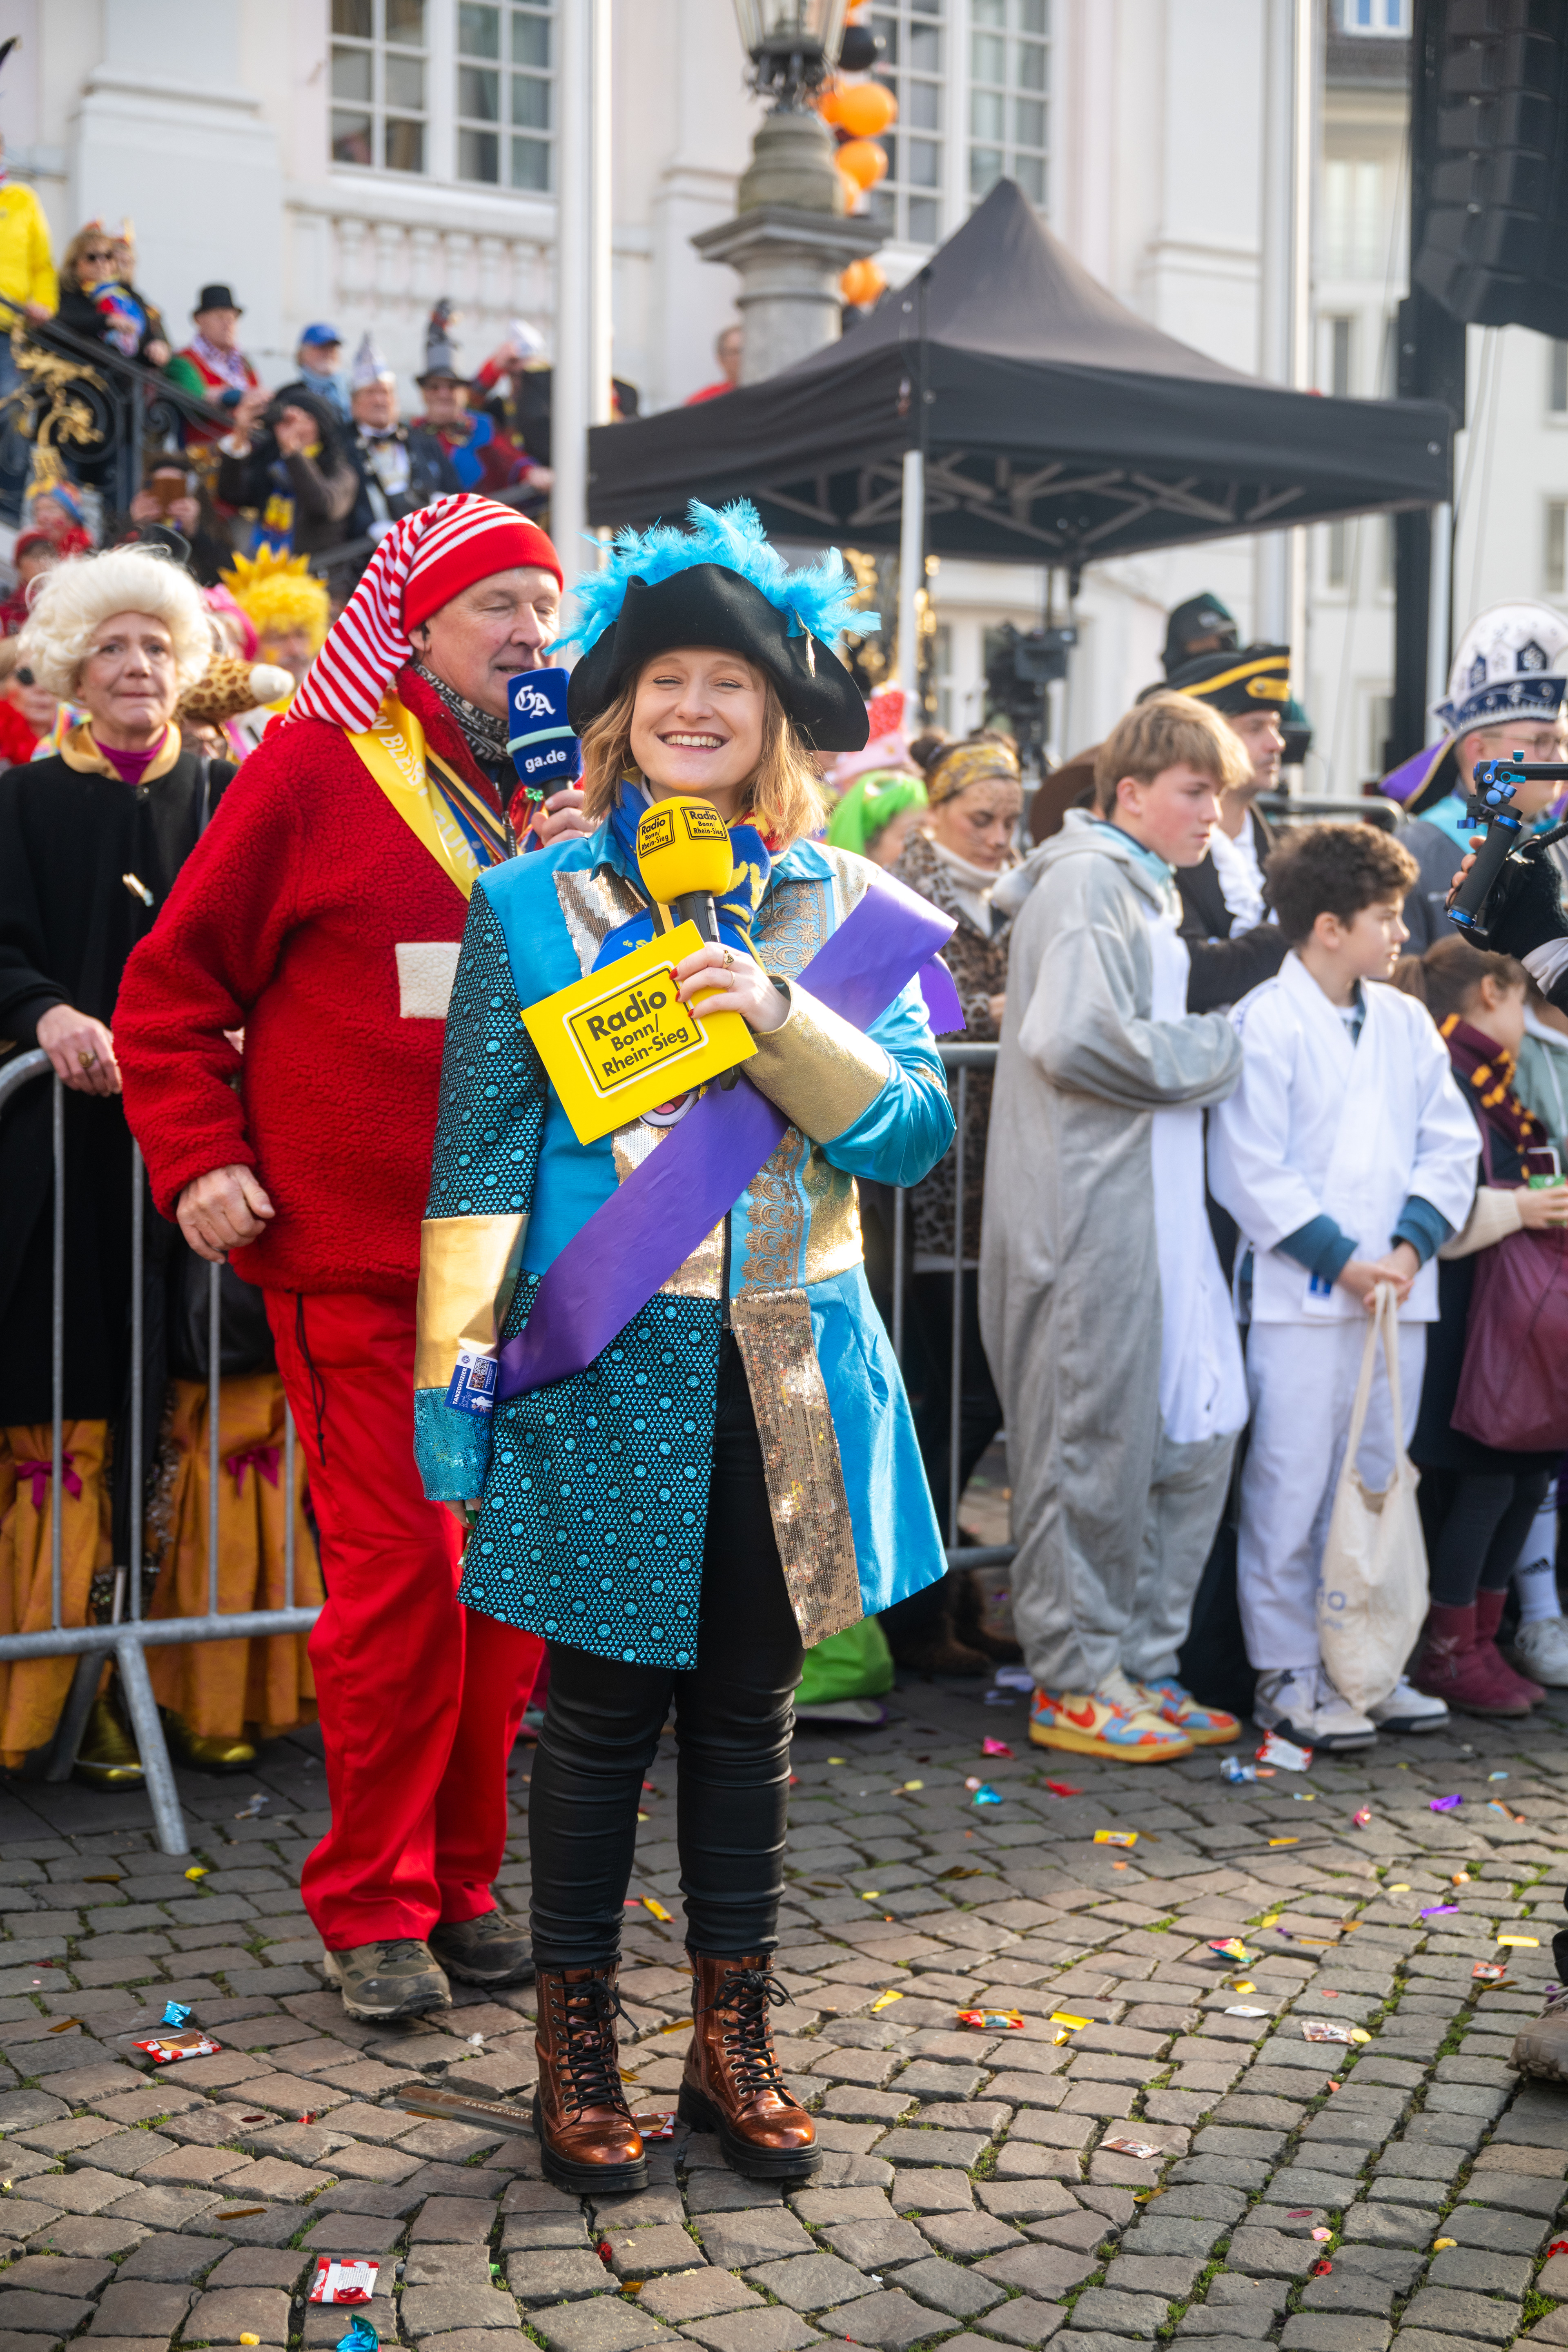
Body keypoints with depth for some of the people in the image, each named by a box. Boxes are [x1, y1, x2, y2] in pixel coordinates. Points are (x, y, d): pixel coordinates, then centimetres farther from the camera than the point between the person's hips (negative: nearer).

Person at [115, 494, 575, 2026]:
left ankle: (465, 1876, 24)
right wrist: (198, 1161, -8)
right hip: (357, 1257, -5)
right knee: (397, 1572, -2)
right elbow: (176, 986, 0)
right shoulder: (320, 774, -3)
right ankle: (375, 1904, 14)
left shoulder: (568, 793, 10)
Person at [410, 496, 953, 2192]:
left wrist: (780, 1017, -16)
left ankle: (732, 2044, 25)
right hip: (603, 1369, -2)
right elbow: (480, 1159, -3)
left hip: (790, 1369, 2)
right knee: (600, 1714, 6)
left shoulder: (845, 907, 7)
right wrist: (450, 1380, -8)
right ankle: (577, 2044, 22)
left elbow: (917, 1131, -2)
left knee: (747, 1709, 12)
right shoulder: (531, 905, 1)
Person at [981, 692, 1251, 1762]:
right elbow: (1077, 1036, -24)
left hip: (1157, 1205, 10)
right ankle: (1077, 1683, 9)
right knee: (1095, 1447, -2)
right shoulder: (1088, 877, -11)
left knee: (1195, 1435, 12)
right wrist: (1220, 1048, -12)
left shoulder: (1147, 890, 22)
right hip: (1089, 1213, -10)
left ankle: (1143, 1664, 23)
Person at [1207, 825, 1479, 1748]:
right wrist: (1341, 1258, -13)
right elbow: (1250, 1172, -12)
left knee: (1377, 1485, 12)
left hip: (1399, 1293, 6)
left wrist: (1411, 1248, -5)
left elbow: (1451, 1145, 10)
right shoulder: (1263, 1024, -9)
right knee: (1291, 1489, -2)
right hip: (1301, 1296, -6)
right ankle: (1286, 1675, 8)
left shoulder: (1406, 1023, 10)